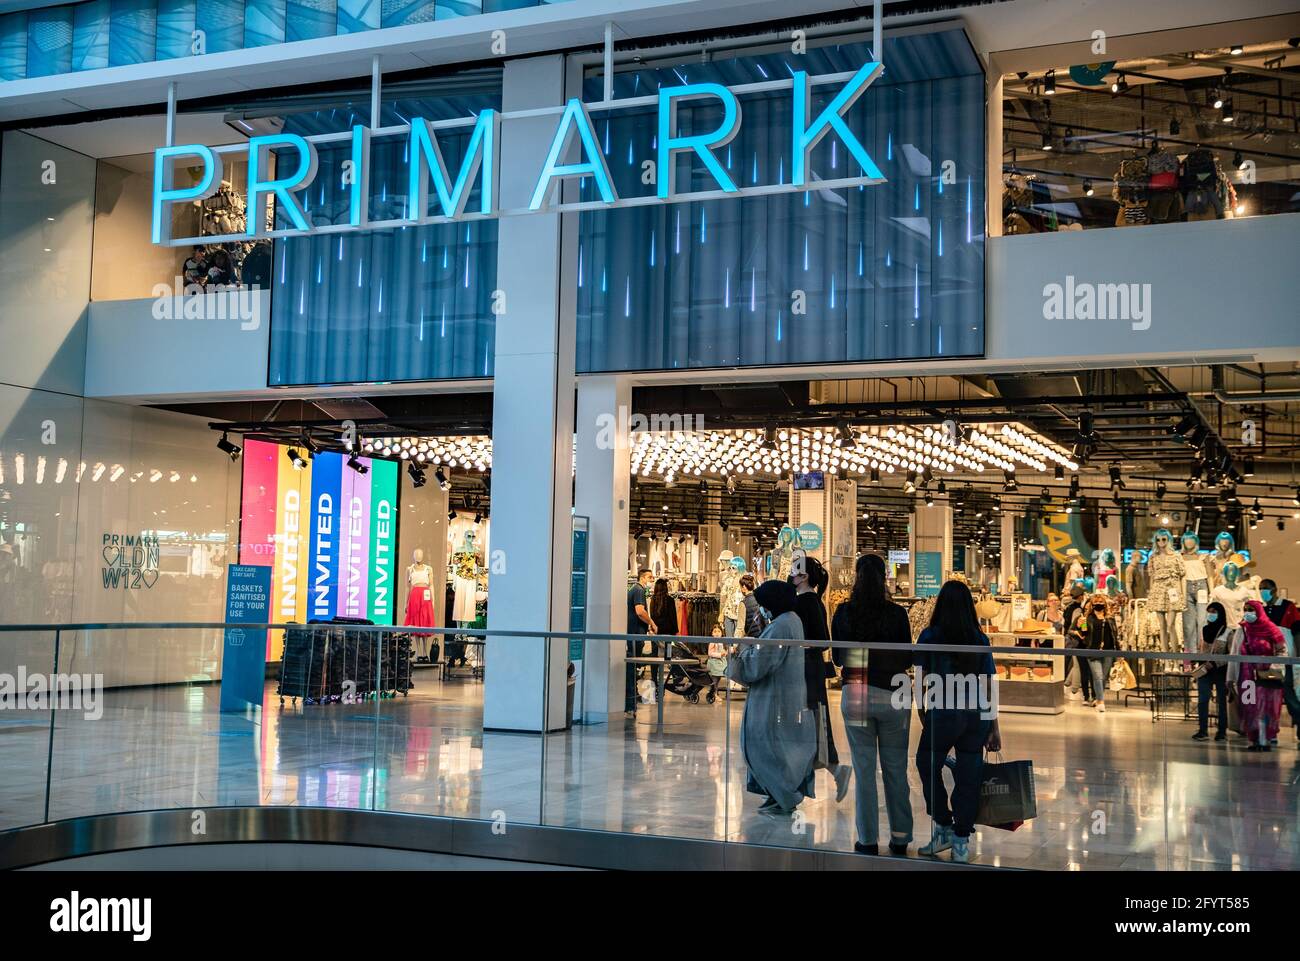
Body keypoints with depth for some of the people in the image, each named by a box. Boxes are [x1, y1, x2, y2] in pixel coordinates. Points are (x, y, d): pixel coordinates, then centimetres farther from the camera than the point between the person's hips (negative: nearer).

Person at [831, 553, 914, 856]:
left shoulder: (844, 612, -5)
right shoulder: (896, 613, -7)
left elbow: (837, 657, 5)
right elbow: (907, 659, 0)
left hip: (854, 696, 0)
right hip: (892, 696, 0)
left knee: (864, 769, 6)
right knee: (896, 768, 10)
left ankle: (868, 840, 10)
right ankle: (900, 839, 16)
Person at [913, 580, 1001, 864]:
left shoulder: (930, 637, -3)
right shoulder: (980, 640, 4)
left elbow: (921, 683, -2)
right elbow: (988, 689, 5)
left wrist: (923, 717, 11)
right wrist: (994, 728, 11)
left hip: (943, 714, -3)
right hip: (976, 715, 3)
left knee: (928, 766, 18)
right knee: (968, 776, 8)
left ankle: (944, 828, 18)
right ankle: (961, 842, 13)